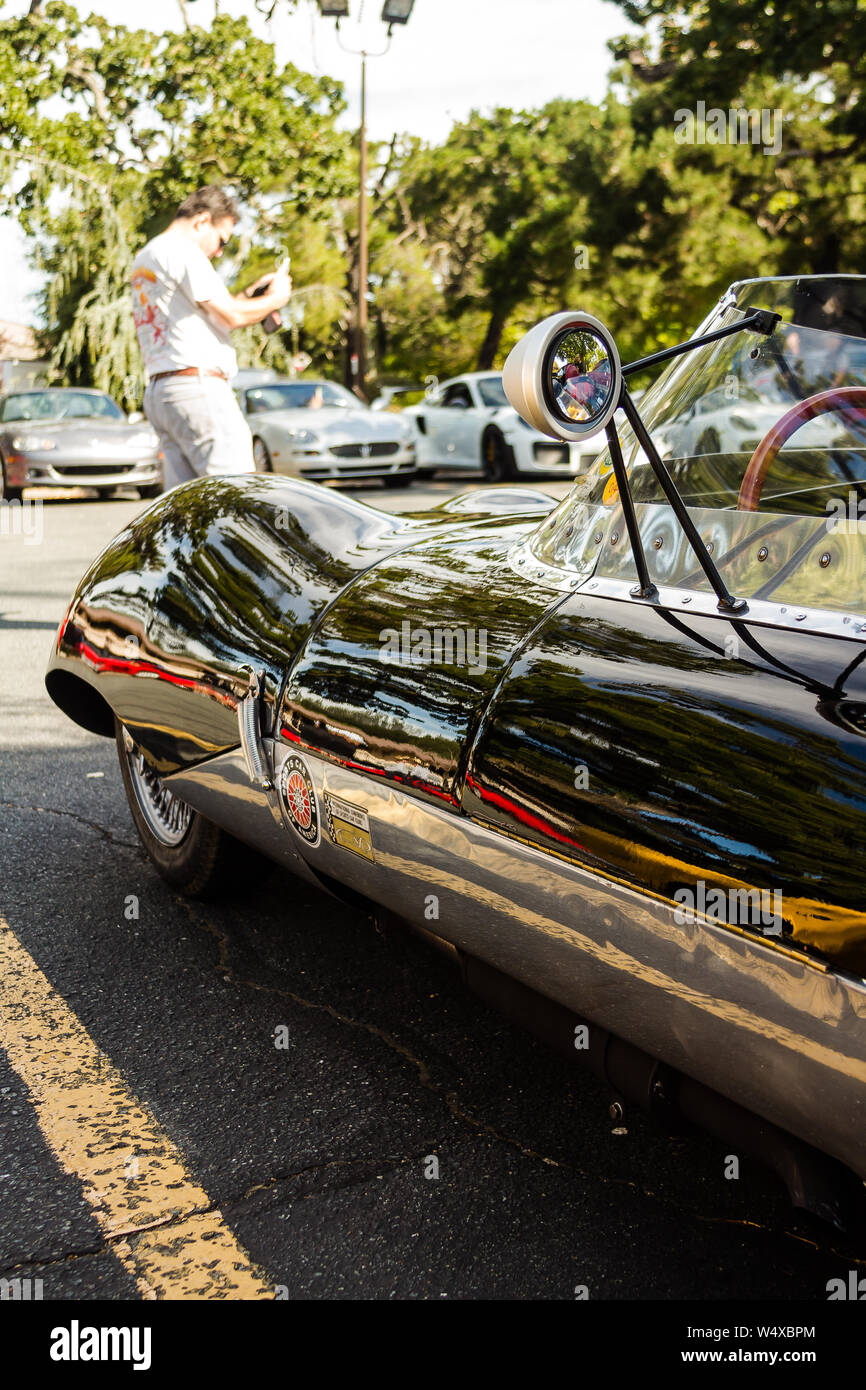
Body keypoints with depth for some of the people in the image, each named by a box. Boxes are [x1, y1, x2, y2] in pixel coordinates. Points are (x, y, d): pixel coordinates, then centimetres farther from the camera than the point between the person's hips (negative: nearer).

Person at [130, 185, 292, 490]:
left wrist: (248, 295, 20)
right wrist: (273, 299, 7)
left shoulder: (144, 258, 25)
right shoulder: (182, 251, -6)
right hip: (197, 386, -10)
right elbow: (231, 315, -11)